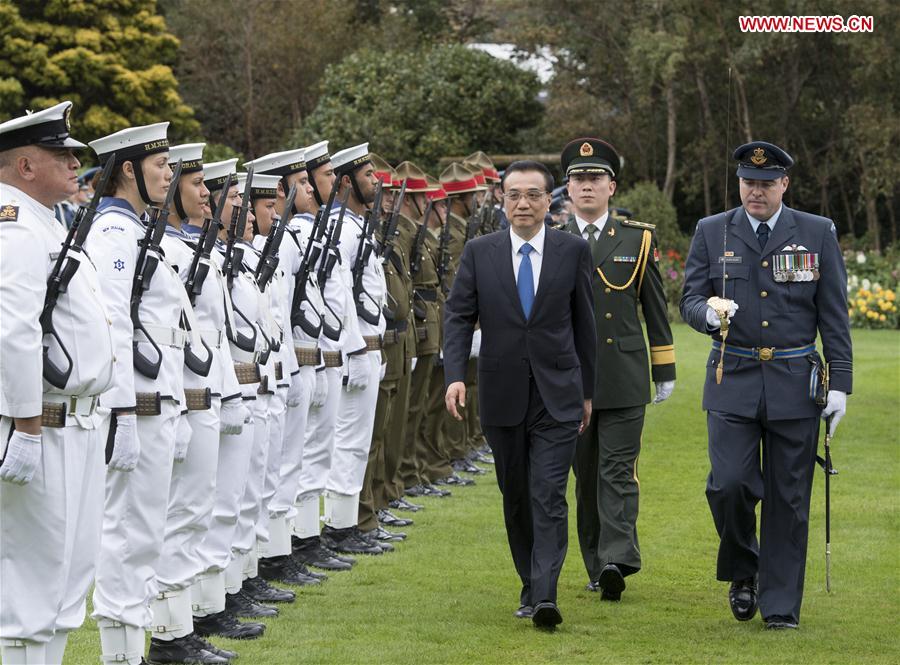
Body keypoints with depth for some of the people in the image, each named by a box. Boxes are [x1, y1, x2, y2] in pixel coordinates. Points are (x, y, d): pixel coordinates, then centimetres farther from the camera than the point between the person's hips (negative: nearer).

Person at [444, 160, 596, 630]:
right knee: (516, 498, 12)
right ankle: (530, 586, 25)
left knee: (549, 496, -12)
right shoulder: (479, 253, 2)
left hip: (557, 397, -2)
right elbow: (458, 316, 1)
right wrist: (455, 376, -13)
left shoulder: (573, 251, 1)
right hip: (502, 397, 2)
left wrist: (587, 391, 9)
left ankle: (544, 597, -17)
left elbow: (583, 323, 6)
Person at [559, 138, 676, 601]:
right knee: (585, 476, 7)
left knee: (618, 471, -10)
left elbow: (656, 309, 8)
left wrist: (665, 372, 7)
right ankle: (597, 566, 14)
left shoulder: (638, 240, 5)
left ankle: (618, 559, -18)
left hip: (624, 379, -2)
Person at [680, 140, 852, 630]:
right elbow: (689, 300, 6)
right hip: (732, 381, 0)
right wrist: (708, 312, -19)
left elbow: (833, 315, 4)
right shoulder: (711, 233, 6)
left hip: (795, 383, 0)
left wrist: (840, 383, -1)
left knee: (788, 497, 2)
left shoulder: (818, 234, 4)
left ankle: (781, 605, 11)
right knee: (730, 484, -12)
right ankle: (742, 570, 15)